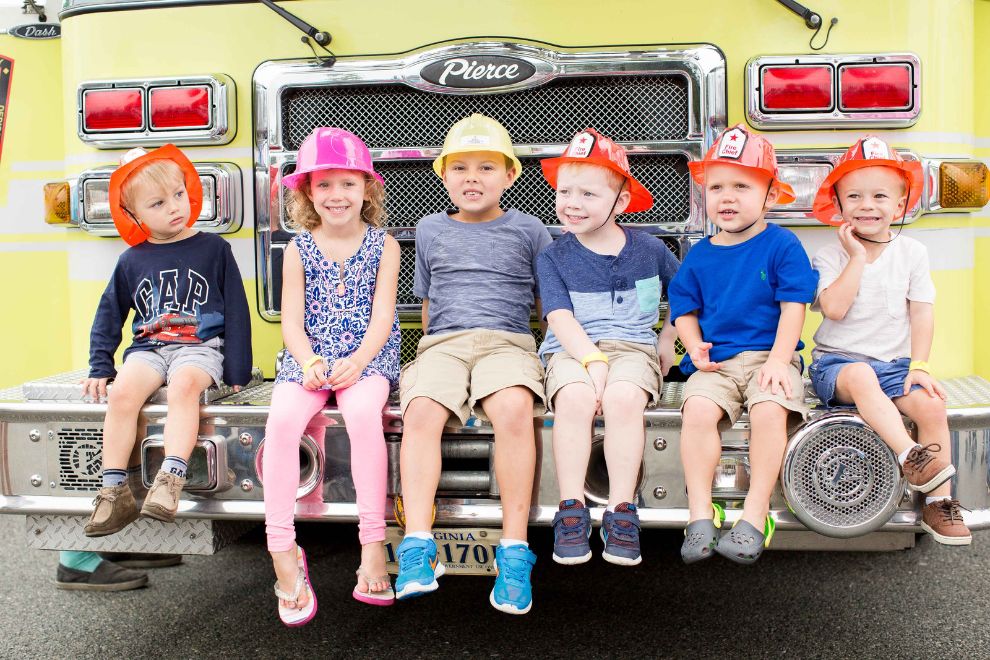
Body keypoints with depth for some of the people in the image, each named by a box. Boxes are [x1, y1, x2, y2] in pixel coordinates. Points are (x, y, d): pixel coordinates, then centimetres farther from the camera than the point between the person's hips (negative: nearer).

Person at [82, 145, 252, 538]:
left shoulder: (213, 250, 4)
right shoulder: (132, 261, 11)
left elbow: (236, 312, 4)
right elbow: (109, 316, 20)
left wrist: (237, 372, 0)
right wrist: (100, 368, 13)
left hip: (201, 346, -3)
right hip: (148, 346, 3)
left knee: (184, 385, -35)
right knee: (122, 392, -26)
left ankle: (170, 480, -39)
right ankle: (115, 491, -20)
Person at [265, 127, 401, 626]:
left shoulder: (383, 246, 6)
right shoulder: (299, 249, 9)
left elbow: (382, 316, -2)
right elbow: (291, 320, 4)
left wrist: (357, 360, -19)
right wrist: (310, 363, -15)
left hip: (367, 357, -2)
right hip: (309, 359, 2)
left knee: (362, 413, -34)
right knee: (282, 418, -27)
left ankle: (373, 544, -27)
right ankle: (283, 552, -21)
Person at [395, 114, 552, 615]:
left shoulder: (528, 231, 14)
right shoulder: (430, 231, 20)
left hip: (508, 341, -2)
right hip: (443, 343, 2)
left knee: (514, 409, -35)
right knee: (421, 413, -31)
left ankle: (514, 549, -29)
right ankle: (418, 546, -30)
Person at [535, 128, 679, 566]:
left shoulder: (649, 249, 9)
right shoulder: (553, 258, 5)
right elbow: (560, 318, -8)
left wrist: (669, 340, 12)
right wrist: (592, 361, -21)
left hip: (633, 345, 0)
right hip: (572, 349, 0)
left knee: (624, 397, -34)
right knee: (575, 397, -34)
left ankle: (622, 511, -27)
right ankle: (571, 510, -27)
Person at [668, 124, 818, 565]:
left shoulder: (782, 246, 1)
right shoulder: (698, 256, 10)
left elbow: (793, 307, -4)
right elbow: (685, 310, 14)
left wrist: (778, 360, -15)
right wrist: (696, 348, -6)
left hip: (769, 355, -2)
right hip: (716, 359, 2)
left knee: (770, 410, -31)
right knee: (698, 409, -27)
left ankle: (755, 514, -20)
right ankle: (700, 512, -19)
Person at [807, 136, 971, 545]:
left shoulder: (912, 253, 6)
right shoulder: (830, 257, -1)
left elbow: (922, 312, 4)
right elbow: (834, 308, -17)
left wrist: (919, 366, -5)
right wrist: (857, 257, -13)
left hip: (894, 364, 3)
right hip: (837, 362, -3)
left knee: (931, 404, -22)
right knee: (861, 377, -36)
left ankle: (938, 503, -12)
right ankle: (910, 457, -41)